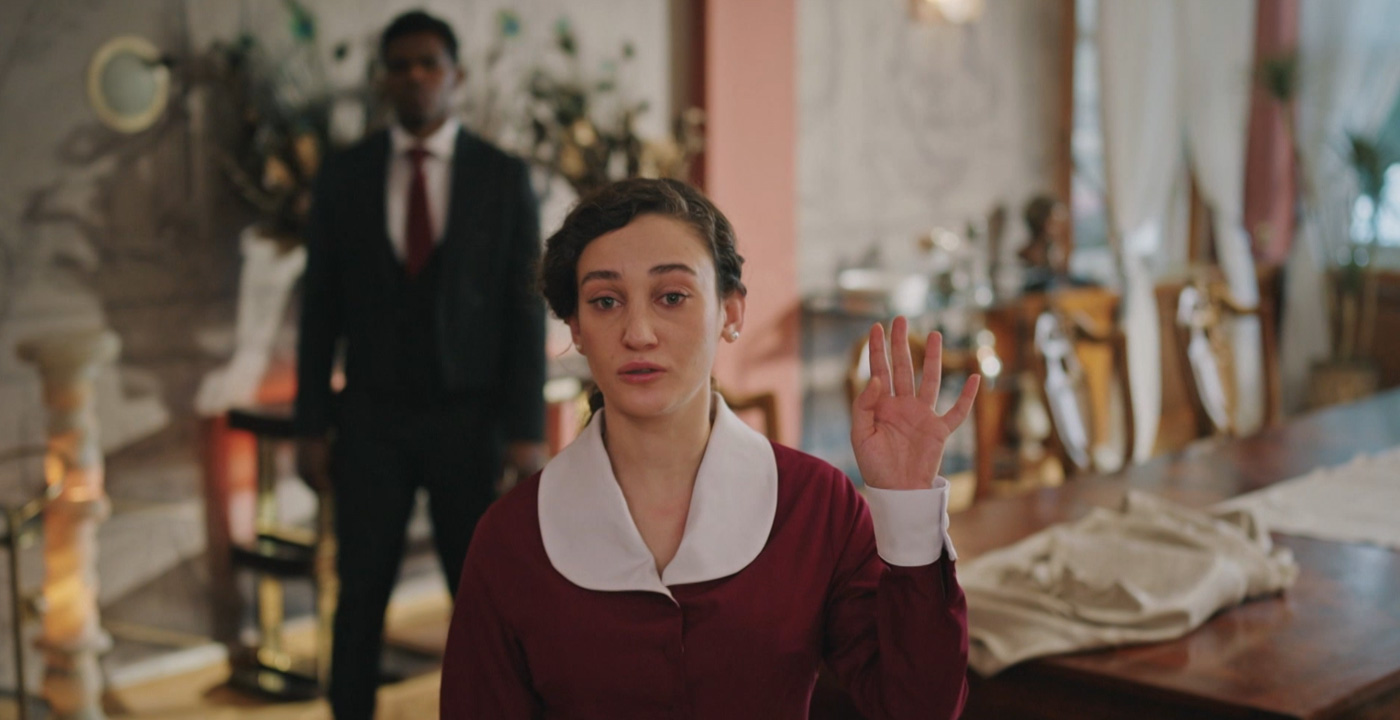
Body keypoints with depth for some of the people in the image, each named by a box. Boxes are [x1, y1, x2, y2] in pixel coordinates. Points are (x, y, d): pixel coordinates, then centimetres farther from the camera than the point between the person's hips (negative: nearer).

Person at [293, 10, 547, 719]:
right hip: (373, 421, 1)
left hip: (470, 420, -1)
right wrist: (312, 427, -1)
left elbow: (524, 308, -4)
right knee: (361, 595, 4)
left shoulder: (503, 177, -2)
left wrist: (527, 430, -9)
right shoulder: (343, 177, 1)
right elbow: (319, 308, 3)